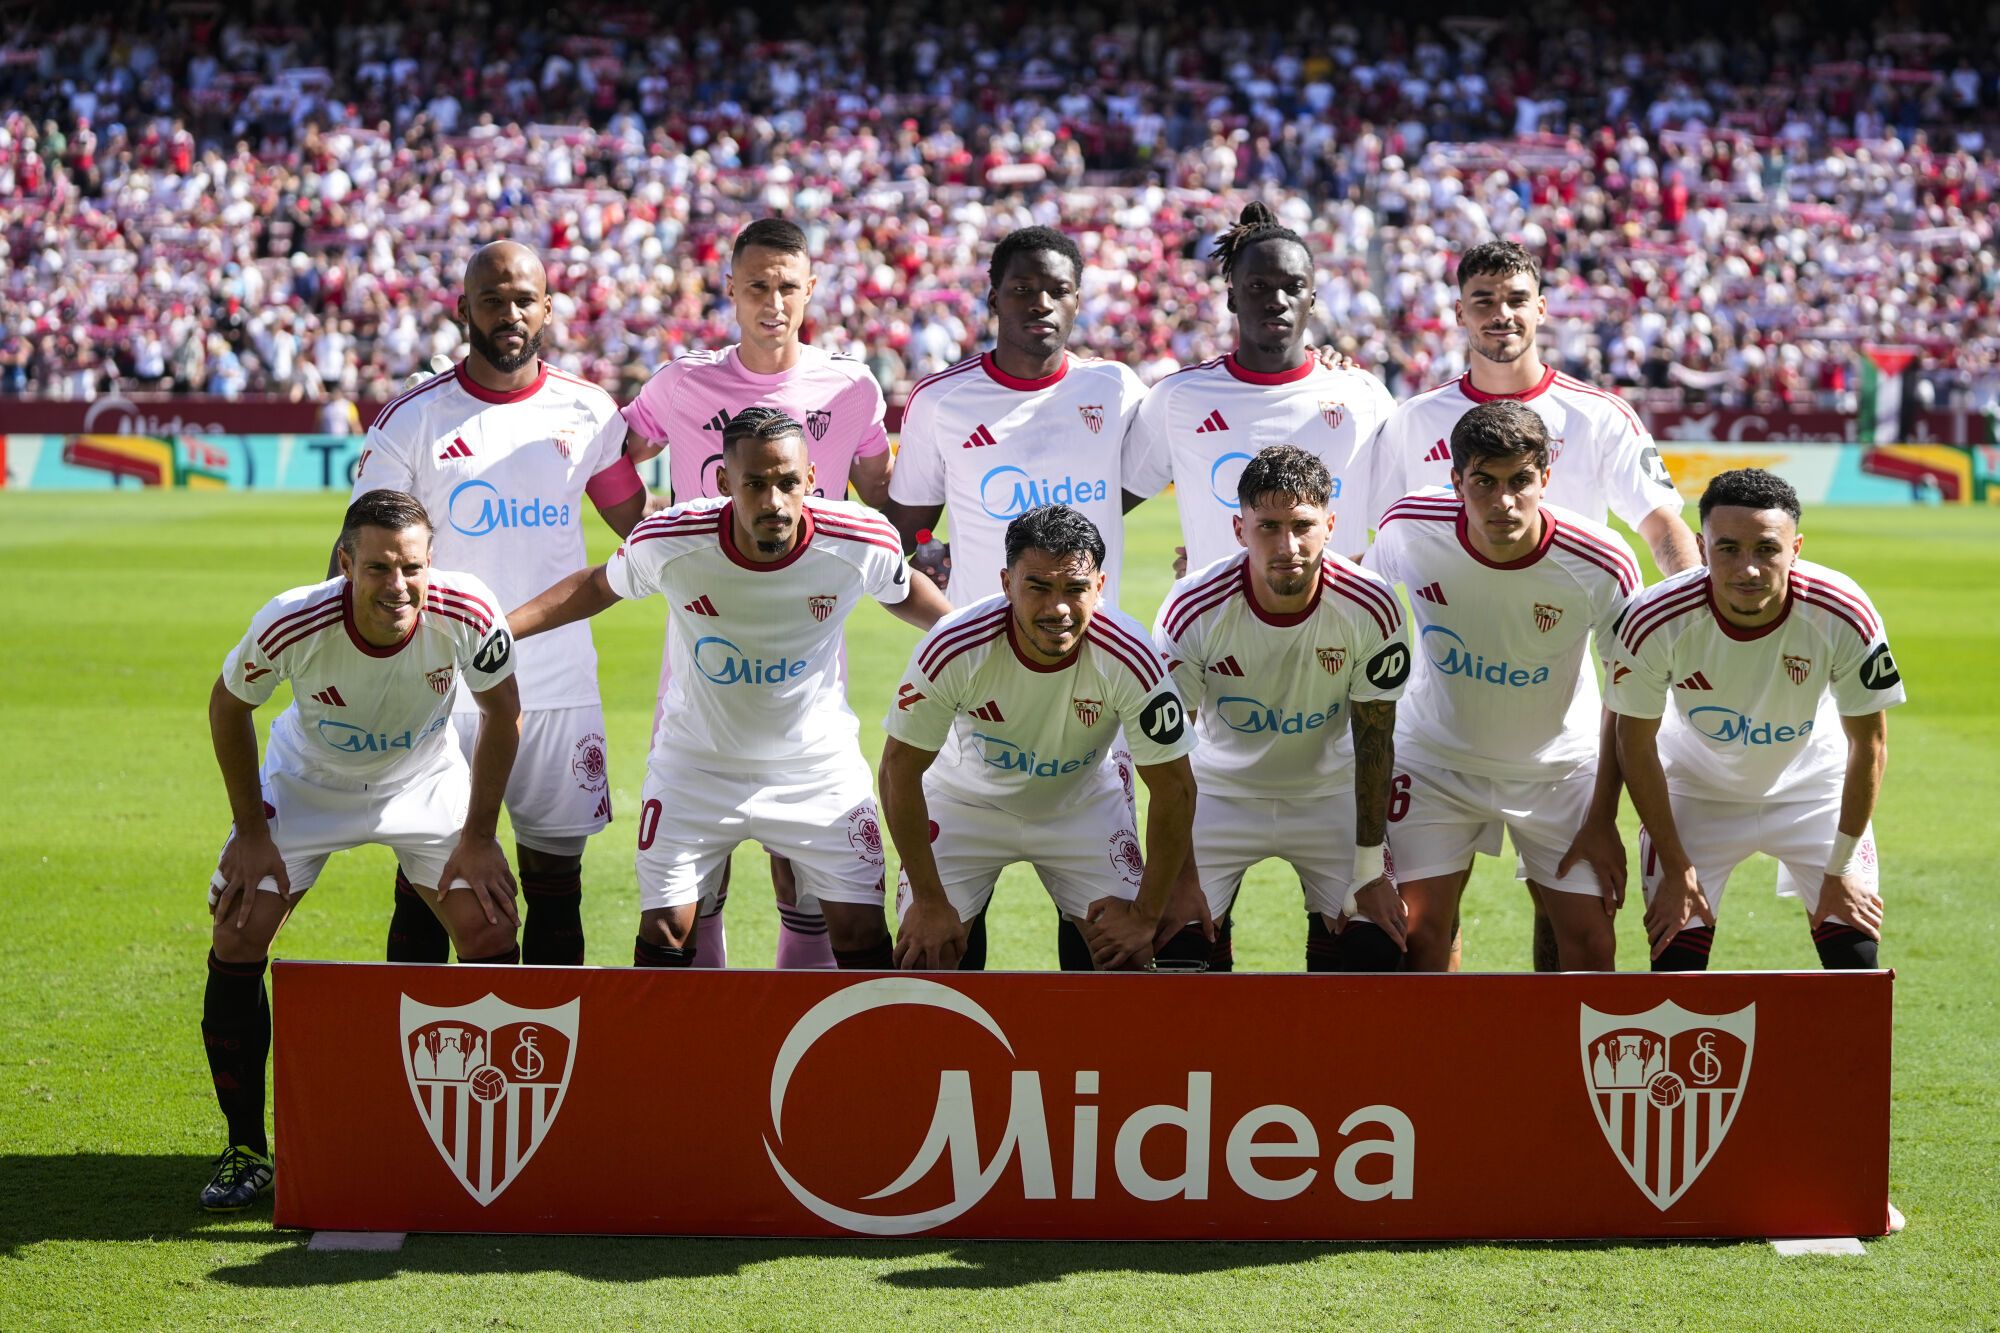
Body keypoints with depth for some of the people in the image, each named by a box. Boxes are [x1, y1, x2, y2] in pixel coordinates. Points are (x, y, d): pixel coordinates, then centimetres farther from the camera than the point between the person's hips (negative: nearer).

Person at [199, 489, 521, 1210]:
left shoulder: (466, 613, -32)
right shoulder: (292, 623, -35)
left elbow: (502, 708, -11)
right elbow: (228, 704, -12)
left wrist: (478, 836, -9)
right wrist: (252, 832, -9)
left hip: (426, 783, 1)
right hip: (306, 784, -1)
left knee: (491, 934, -9)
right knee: (236, 940, -9)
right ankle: (245, 1149, 6)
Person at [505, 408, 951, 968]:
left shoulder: (862, 542, -22)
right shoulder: (668, 540, -23)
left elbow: (903, 589, 5)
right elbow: (599, 586, 0)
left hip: (820, 766, 0)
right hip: (695, 763, 0)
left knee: (862, 932, -2)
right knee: (665, 930, -2)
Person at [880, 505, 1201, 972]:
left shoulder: (1129, 659, -31)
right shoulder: (952, 648, -32)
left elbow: (1174, 788, -18)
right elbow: (900, 769, -18)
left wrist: (1147, 915, -14)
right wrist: (929, 901, -16)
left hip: (1085, 806, 1)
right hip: (966, 804, -1)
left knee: (1124, 954, -10)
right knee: (926, 952, -11)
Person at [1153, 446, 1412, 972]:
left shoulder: (1372, 609, -22)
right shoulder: (1191, 612, -24)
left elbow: (1374, 743, -10)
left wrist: (1369, 870, -9)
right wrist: (1183, 879, -16)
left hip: (1330, 793, 1)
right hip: (1220, 791, -1)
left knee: (1375, 949, -10)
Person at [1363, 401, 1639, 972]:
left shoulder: (1603, 565, -25)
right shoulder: (1408, 529, -24)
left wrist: (1603, 819, -6)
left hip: (1559, 768, 0)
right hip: (1435, 757, 0)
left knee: (1590, 945, -2)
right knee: (1417, 936, -7)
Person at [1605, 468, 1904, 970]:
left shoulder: (1844, 615, -30)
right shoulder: (1655, 622, -31)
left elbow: (1869, 744, -14)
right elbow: (1636, 744, -14)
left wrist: (1840, 867, -10)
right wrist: (1676, 867, -10)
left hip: (1814, 785, 1)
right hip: (1695, 789, 0)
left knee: (1857, 961, -5)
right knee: (1676, 963, -7)